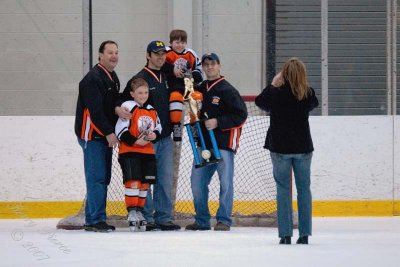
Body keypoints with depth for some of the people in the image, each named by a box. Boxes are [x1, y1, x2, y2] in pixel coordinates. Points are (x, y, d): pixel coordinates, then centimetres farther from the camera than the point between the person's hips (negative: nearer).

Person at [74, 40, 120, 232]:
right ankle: (96, 220, -10)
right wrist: (108, 133, -22)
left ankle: (92, 220, 15)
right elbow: (94, 109, -21)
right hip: (92, 134, -9)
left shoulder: (113, 78, 16)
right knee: (97, 177, -11)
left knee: (103, 178, 10)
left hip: (106, 135, 9)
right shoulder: (93, 78, -14)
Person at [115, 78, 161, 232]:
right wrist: (135, 141, -17)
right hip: (129, 150, -7)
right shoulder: (128, 107, -8)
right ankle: (132, 212, -11)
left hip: (148, 151, 7)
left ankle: (139, 212, 20)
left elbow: (158, 127, 21)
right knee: (133, 181, -13)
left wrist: (155, 135, -2)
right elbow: (120, 130, -12)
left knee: (145, 183, 10)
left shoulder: (152, 111, 13)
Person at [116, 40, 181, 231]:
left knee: (165, 179, 6)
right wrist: (118, 109, -27)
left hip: (165, 138, 6)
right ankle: (147, 218, 1)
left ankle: (163, 217, 11)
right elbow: (124, 99, -6)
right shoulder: (140, 79, -4)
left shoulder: (168, 78, 14)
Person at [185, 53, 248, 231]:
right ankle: (202, 220, 15)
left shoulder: (227, 90, -6)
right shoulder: (200, 89, 13)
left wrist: (218, 122, -16)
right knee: (197, 181, 6)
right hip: (204, 143, 7)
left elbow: (241, 115, -11)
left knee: (225, 182, -5)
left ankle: (224, 220, 1)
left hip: (224, 143, -7)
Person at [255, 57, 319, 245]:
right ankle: (304, 234, 7)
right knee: (304, 188, 9)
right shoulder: (308, 94, -6)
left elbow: (260, 102, 8)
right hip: (303, 148, 2)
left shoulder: (275, 92, -11)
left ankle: (285, 234, -1)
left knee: (283, 189, 3)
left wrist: (273, 85, 16)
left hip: (279, 147, -1)